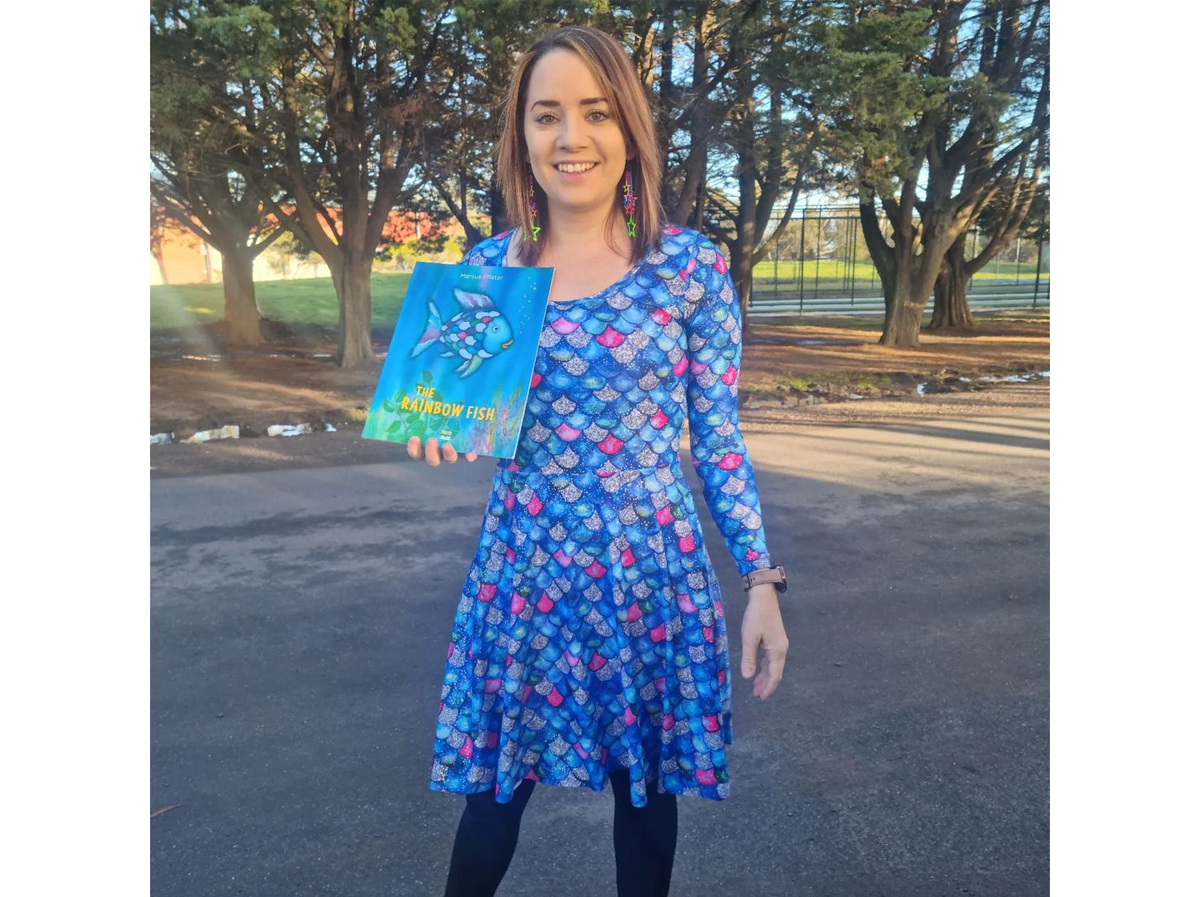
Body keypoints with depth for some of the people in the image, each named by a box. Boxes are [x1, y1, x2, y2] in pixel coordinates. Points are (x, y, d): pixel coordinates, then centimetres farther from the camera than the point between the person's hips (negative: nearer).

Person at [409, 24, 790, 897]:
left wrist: (762, 580, -5)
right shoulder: (485, 266, 2)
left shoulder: (692, 265, -5)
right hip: (525, 564, 2)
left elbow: (718, 436, -2)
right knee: (494, 785, 13)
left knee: (646, 779, 16)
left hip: (654, 566, -1)